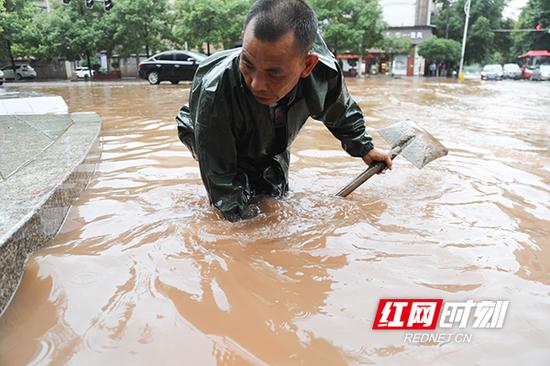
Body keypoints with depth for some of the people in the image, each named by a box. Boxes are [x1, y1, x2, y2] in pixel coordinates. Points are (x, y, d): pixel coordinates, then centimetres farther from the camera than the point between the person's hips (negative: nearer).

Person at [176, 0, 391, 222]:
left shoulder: (324, 74, -32)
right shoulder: (214, 89, -46)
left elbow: (341, 114, -5)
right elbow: (219, 173, -34)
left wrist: (364, 148, 6)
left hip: (272, 146, 4)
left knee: (277, 196, 13)